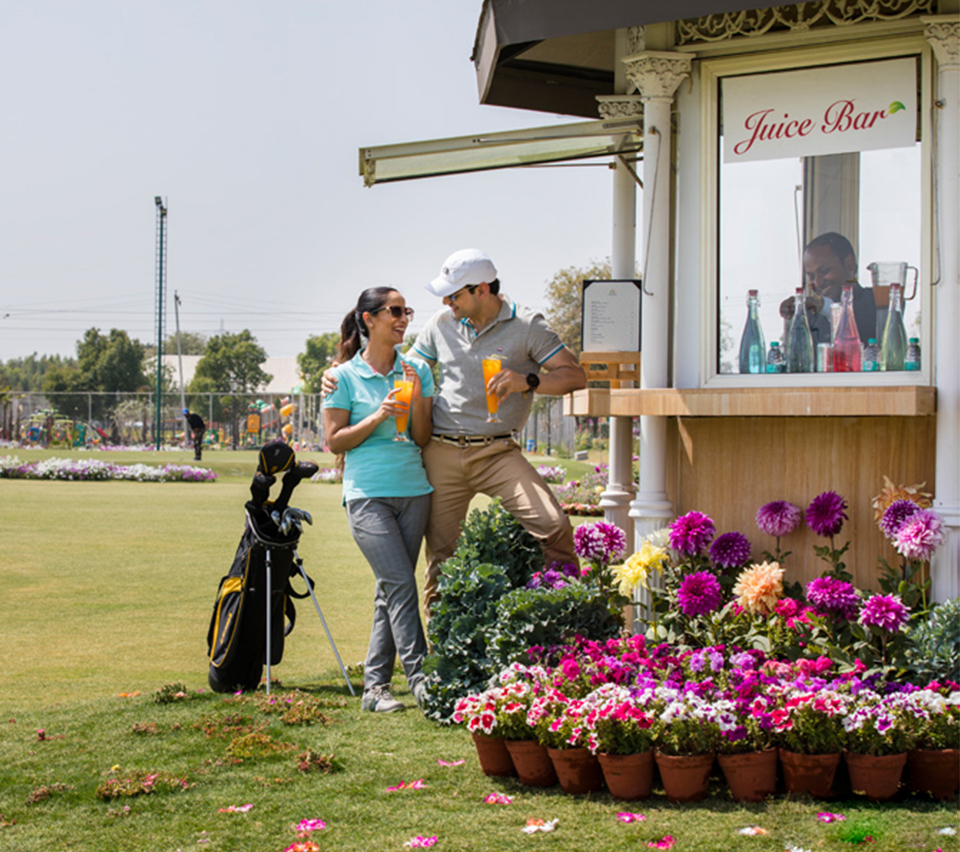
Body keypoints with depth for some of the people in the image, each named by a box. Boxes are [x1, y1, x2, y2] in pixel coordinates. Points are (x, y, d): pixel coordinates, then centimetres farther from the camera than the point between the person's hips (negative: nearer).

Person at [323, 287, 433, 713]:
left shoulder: (416, 371, 10)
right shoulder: (345, 377, -1)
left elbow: (423, 438, 9)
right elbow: (334, 441, -1)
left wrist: (417, 400, -9)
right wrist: (377, 417, -13)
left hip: (413, 491, 4)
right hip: (368, 495, -4)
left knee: (390, 590, 5)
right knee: (400, 582, -15)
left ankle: (375, 686, 10)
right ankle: (419, 677, -12)